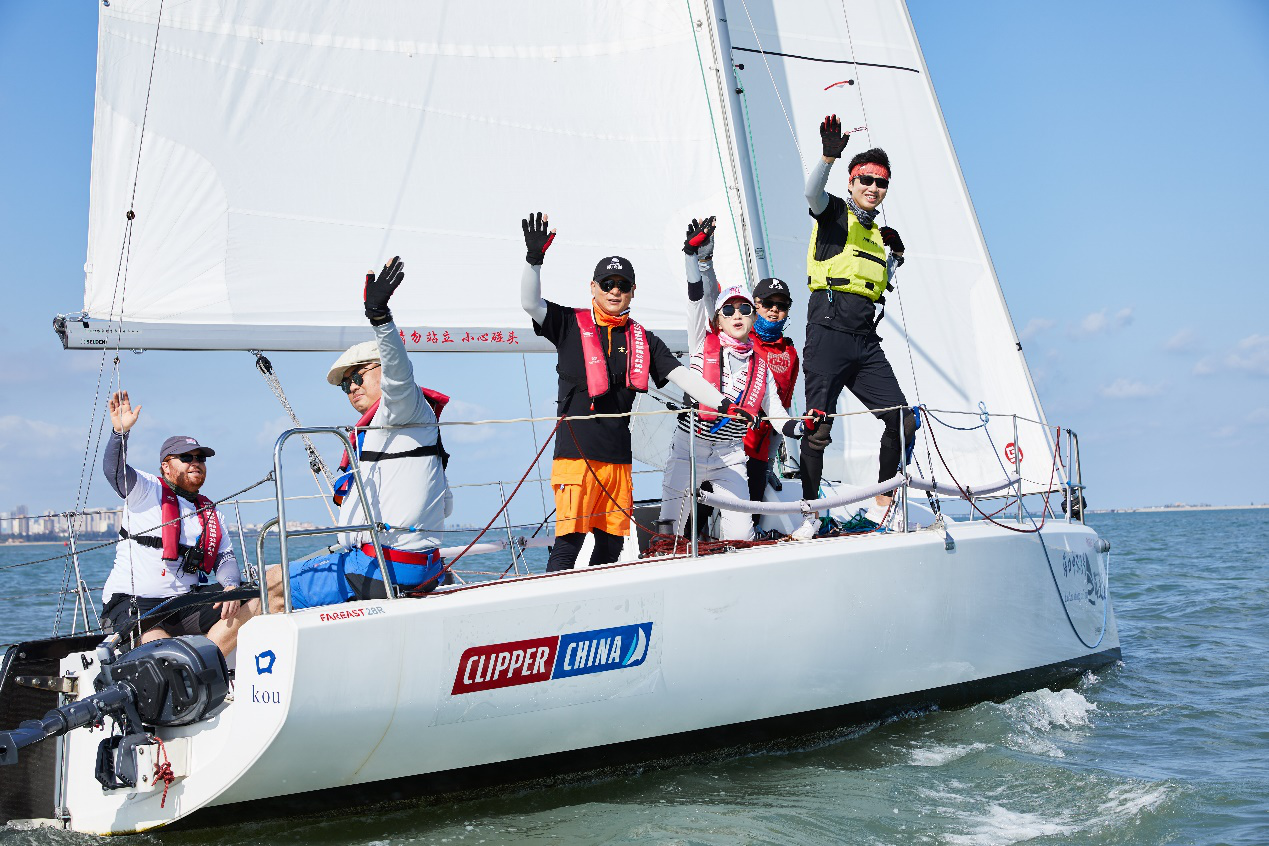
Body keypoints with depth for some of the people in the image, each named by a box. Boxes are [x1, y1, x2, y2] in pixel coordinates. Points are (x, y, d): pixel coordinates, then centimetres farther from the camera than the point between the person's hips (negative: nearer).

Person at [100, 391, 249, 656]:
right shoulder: (148, 490, 3)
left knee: (248, 605, -13)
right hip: (132, 603, -6)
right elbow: (114, 470, -16)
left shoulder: (210, 512, 19)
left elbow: (226, 557, 11)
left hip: (184, 603, 6)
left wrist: (231, 586, -11)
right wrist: (120, 431, -35)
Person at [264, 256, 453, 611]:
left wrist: (379, 314, -45)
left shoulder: (405, 407, -6)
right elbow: (445, 504, 25)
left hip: (385, 569, -11)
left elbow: (399, 374, -31)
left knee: (273, 582, 2)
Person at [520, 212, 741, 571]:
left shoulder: (643, 340, 13)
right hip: (576, 451, -4)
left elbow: (683, 376, 8)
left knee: (612, 544, 8)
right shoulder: (571, 324, 5)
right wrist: (534, 258, -21)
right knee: (570, 537, -12)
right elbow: (530, 303, -7)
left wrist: (723, 404, -4)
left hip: (619, 457, 5)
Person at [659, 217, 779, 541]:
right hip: (689, 447, -2)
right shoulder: (705, 344, 0)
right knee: (670, 528, -5)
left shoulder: (760, 365, 8)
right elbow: (698, 299, -13)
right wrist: (699, 256, -26)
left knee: (740, 534, -5)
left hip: (730, 454, 2)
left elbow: (775, 410, 11)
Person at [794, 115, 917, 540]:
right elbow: (812, 192, -17)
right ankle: (809, 513, 0)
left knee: (903, 422, -2)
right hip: (829, 329, -6)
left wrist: (896, 256, 16)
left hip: (866, 340, 7)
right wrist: (829, 156, -34)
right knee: (818, 425, -8)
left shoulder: (879, 234, 24)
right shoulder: (834, 212, 5)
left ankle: (882, 506, 11)